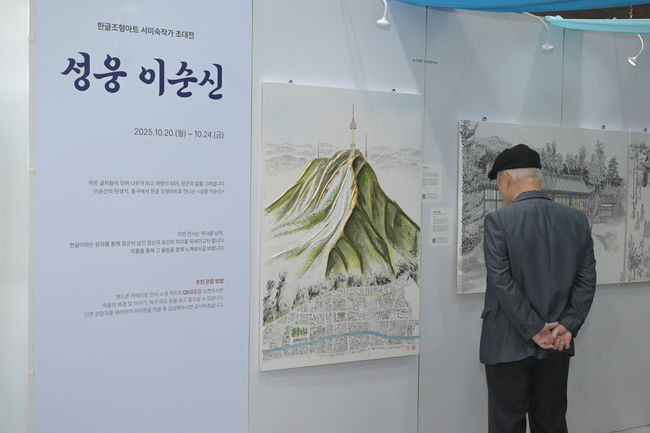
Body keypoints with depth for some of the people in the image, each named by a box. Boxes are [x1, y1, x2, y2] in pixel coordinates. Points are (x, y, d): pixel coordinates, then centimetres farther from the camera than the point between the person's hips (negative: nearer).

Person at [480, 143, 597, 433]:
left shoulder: (499, 220, -13)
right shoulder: (578, 220, 2)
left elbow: (502, 282, -17)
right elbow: (586, 280, 0)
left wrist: (535, 329, -11)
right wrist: (567, 326, -3)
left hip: (509, 344, -5)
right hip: (557, 345, 5)